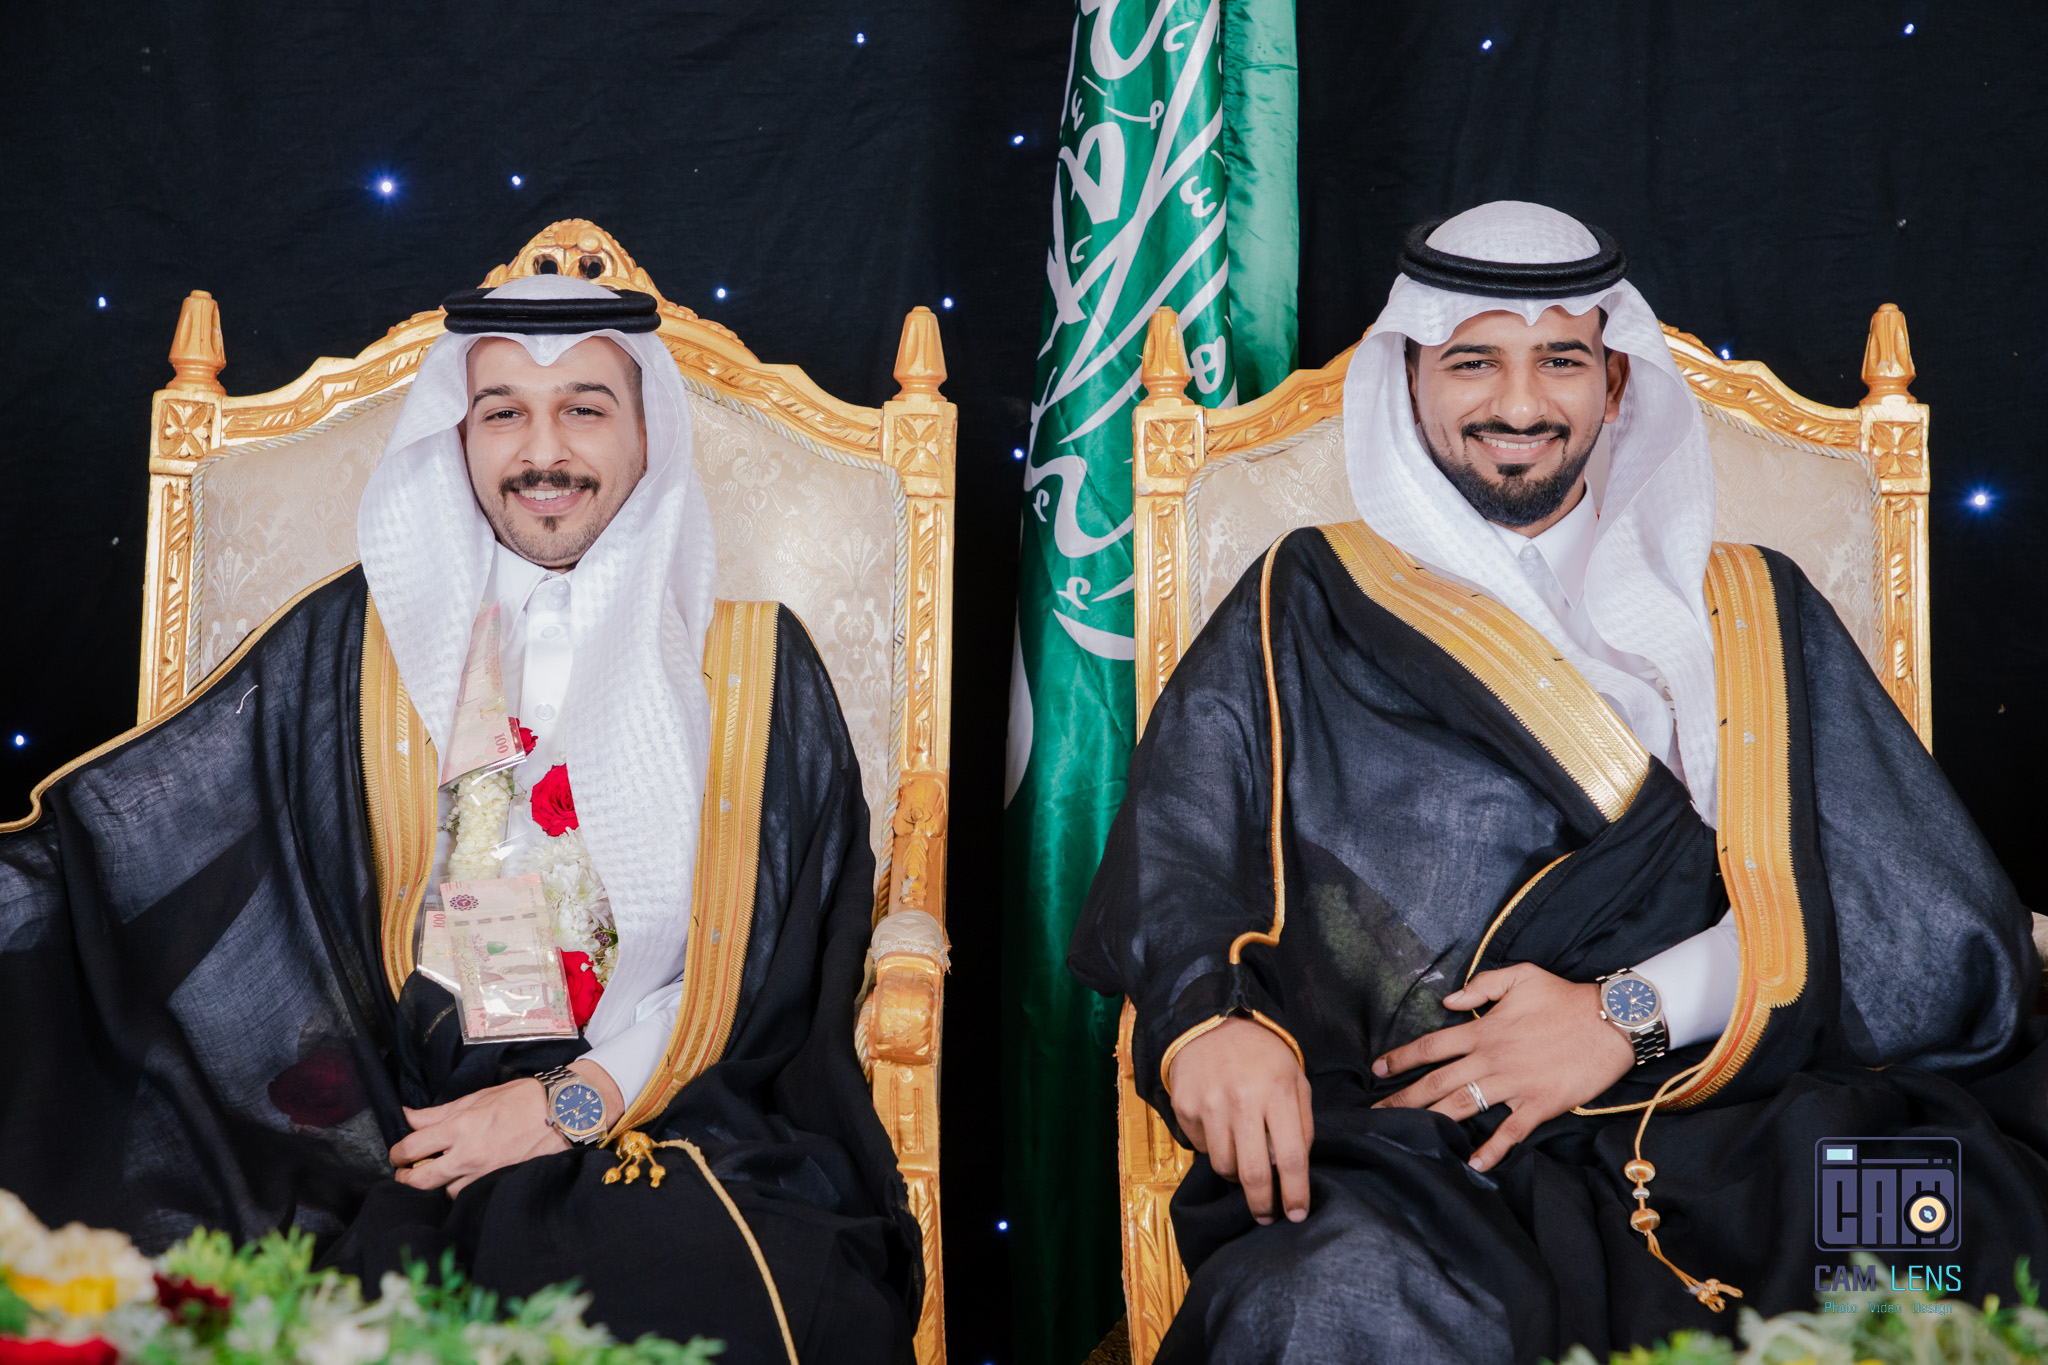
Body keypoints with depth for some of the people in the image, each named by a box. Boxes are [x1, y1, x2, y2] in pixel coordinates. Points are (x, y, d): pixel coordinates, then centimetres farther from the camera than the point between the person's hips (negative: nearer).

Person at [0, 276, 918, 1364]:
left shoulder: (750, 663, 8)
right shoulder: (367, 639, 10)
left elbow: (777, 962, 2)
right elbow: (128, 824, 4)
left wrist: (574, 1100, -8)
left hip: (684, 1117, 0)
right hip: (413, 1130, 1)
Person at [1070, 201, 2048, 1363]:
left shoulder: (1754, 614, 20)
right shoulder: (1308, 608, 17)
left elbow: (1948, 928, 7)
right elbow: (1175, 853, 1)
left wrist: (1633, 1012, -7)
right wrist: (1208, 1013, -23)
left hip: (1739, 1134, 2)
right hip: (1416, 1161, -2)